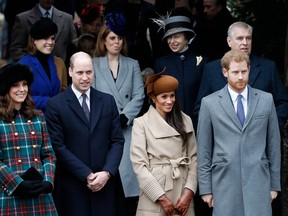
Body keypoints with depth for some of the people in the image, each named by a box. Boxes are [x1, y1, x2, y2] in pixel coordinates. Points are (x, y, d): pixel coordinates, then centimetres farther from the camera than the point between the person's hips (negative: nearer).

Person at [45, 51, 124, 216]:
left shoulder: (108, 101, 9)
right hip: (72, 186, -3)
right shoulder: (55, 104, -2)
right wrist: (86, 175, -12)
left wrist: (107, 172, -8)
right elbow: (58, 146, -7)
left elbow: (117, 141, 6)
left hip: (104, 183, 3)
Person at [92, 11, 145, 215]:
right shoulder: (94, 65, 8)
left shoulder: (133, 65, 13)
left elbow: (139, 96, 3)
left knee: (128, 170, -7)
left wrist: (123, 117, -10)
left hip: (128, 127, 1)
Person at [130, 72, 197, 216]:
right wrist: (162, 198, -11)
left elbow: (193, 157, 5)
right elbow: (139, 164, -8)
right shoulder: (141, 123, -3)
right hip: (154, 194, -3)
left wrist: (189, 191, -7)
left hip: (182, 190, 3)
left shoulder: (185, 121, 8)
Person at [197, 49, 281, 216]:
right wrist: (205, 188, 2)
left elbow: (274, 144, 11)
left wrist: (275, 184, 9)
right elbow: (204, 150, 5)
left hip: (258, 180, 1)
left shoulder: (266, 100, 8)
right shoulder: (209, 103, 4)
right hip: (225, 182, -1)